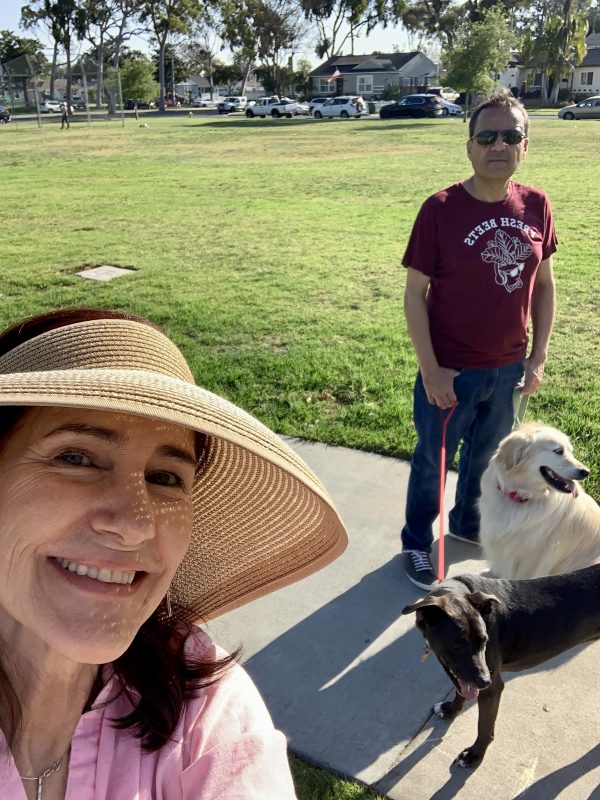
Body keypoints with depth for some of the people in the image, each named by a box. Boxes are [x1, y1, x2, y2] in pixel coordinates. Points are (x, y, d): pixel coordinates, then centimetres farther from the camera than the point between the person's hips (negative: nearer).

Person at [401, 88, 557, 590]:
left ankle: (468, 523, 50)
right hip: (452, 372, -4)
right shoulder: (441, 209, -15)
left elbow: (543, 283, 7)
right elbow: (415, 292, -13)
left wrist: (539, 356, 3)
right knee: (433, 460, 13)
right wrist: (430, 370, -16)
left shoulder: (535, 206, -2)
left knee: (487, 455, 23)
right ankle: (417, 543, 37)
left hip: (509, 369, 5)